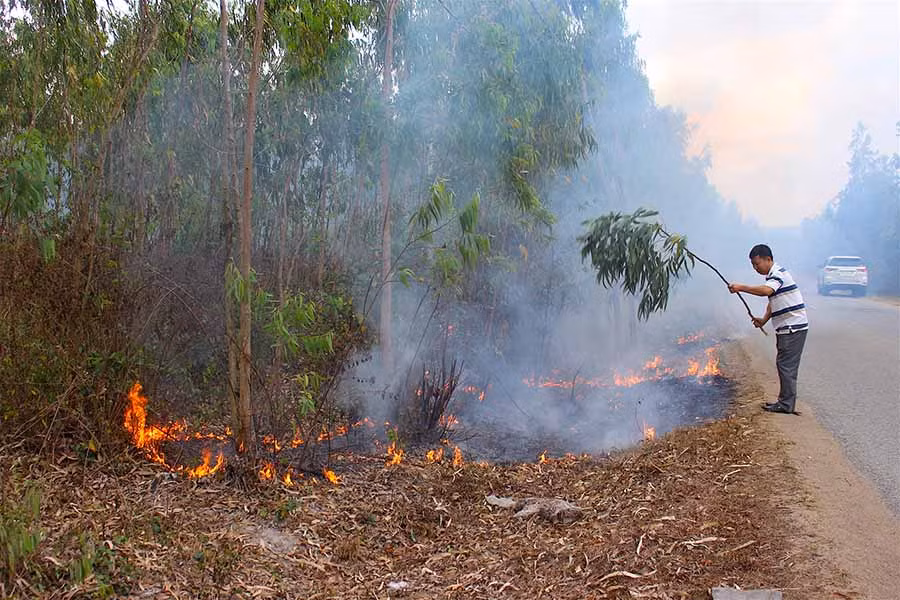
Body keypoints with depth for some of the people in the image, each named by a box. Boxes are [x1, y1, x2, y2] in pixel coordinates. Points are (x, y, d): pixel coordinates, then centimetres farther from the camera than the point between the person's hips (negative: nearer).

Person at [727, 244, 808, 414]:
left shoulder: (778, 273, -15)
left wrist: (741, 287, -35)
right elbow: (773, 302, 22)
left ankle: (786, 404, -2)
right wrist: (764, 319, 8)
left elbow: (766, 290, -36)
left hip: (793, 328, -10)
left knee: (786, 365, -7)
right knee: (785, 365, 13)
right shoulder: (773, 275, 18)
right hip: (787, 328, 10)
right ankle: (785, 401, 20)